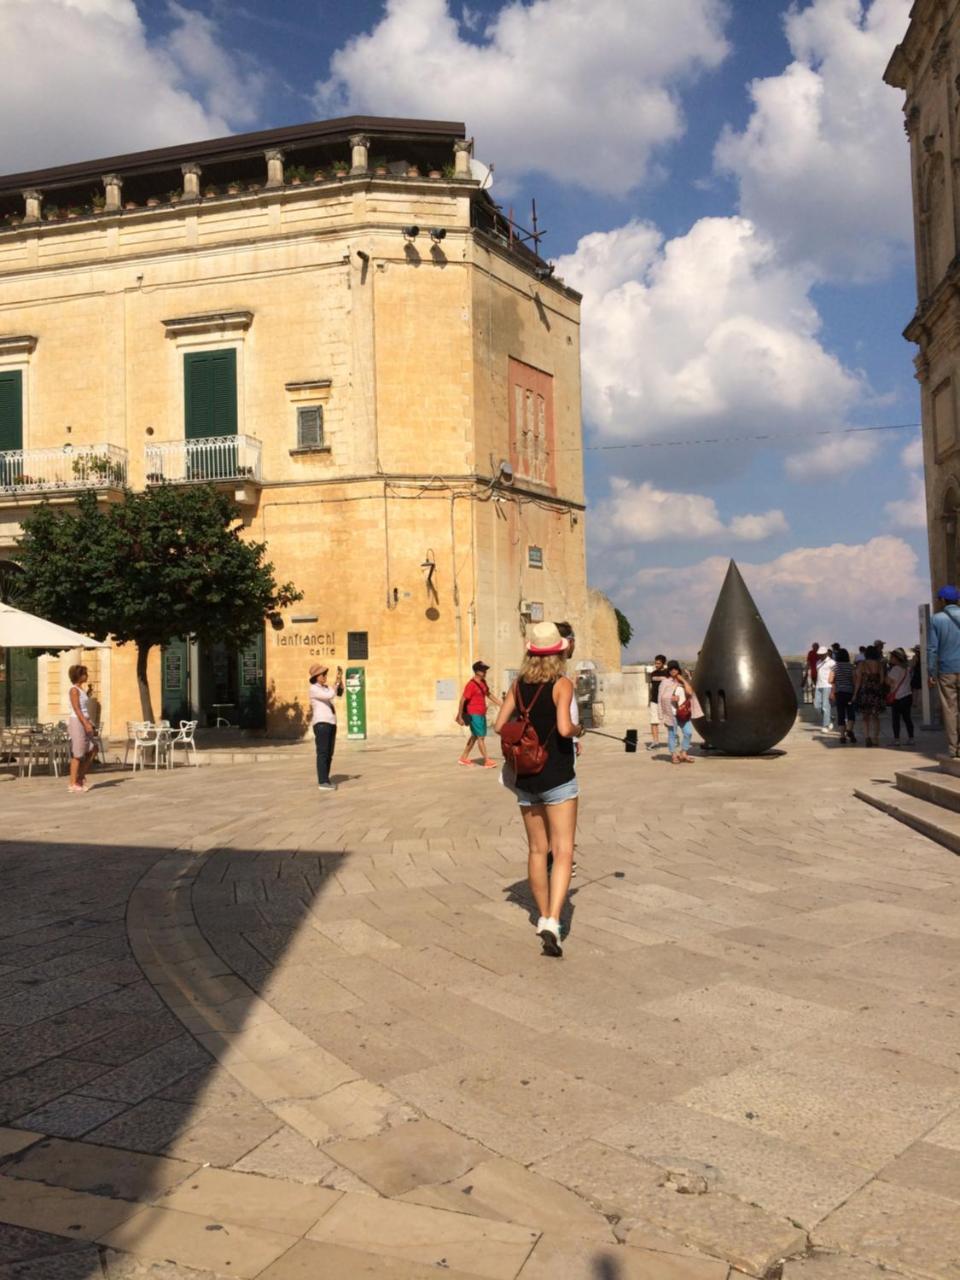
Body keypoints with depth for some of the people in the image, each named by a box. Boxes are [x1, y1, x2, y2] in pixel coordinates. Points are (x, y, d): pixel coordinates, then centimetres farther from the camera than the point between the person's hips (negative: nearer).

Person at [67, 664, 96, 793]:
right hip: (77, 722, -9)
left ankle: (80, 777, 16)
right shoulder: (74, 690, -11)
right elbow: (76, 709, -19)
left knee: (92, 751, 8)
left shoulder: (81, 689, 16)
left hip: (84, 722, 9)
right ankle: (73, 784, 1)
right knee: (77, 754, -4)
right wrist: (86, 724, -25)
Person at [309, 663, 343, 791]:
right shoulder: (314, 689, -9)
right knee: (323, 753, -11)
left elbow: (340, 693, 9)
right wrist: (337, 680, -12)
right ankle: (323, 782, -11)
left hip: (331, 723, 9)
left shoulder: (326, 687, 17)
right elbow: (330, 696, -20)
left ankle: (324, 780, 15)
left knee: (329, 754, 9)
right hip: (321, 723, -9)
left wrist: (340, 678, -2)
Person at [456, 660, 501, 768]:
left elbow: (488, 694, 22)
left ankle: (463, 758, 27)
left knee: (474, 736, 16)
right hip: (474, 715, -9)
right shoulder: (471, 685, -18)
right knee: (481, 737, -6)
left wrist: (500, 704, 19)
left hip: (482, 714, 9)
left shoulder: (483, 682, 8)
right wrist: (460, 716, -15)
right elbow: (462, 700, -16)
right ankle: (486, 761, -1)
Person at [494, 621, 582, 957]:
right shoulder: (561, 684, -11)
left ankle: (544, 917, 29)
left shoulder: (519, 684, 3)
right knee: (563, 852, -3)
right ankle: (552, 922, -17)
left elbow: (499, 726, 2)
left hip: (526, 778, 5)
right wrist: (578, 729, -3)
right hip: (557, 778, -5)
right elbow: (564, 727, -24)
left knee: (537, 851, 17)